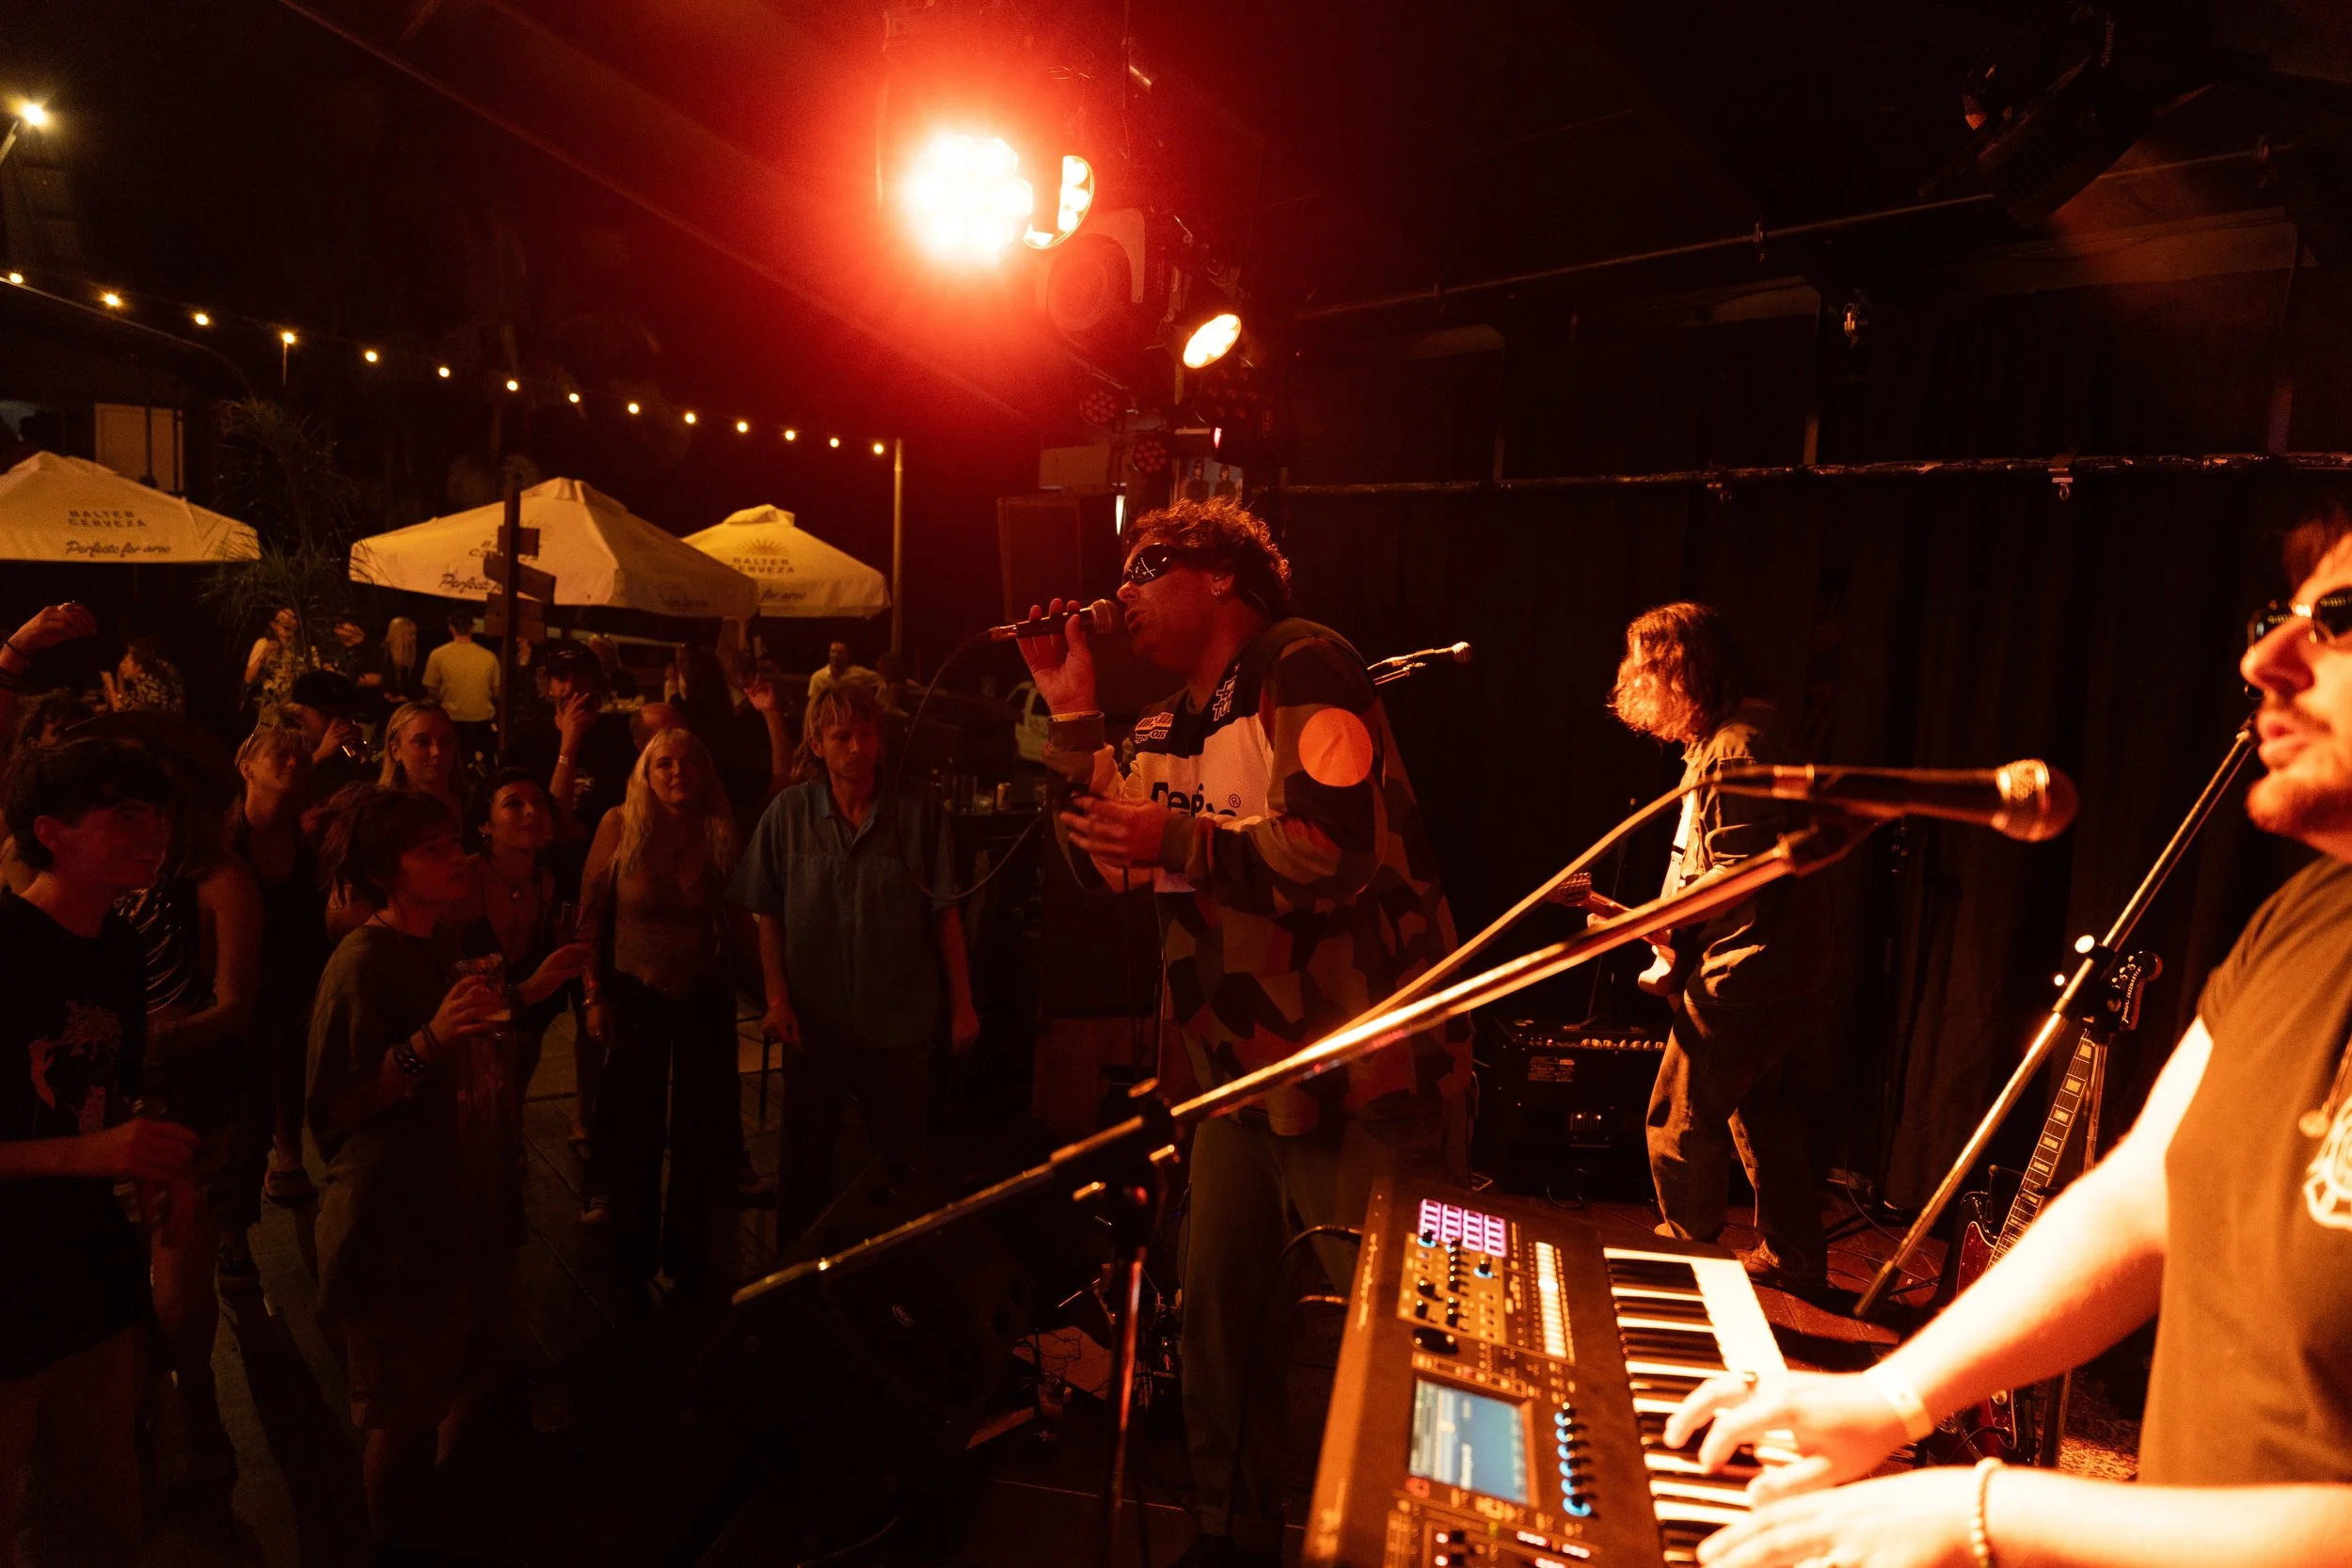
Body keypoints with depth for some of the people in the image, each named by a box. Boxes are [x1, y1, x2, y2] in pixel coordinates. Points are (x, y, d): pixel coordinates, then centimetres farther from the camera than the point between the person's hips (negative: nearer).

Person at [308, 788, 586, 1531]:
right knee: (404, 1420, 6)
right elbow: (332, 1110, -23)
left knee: (490, 1377, 19)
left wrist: (531, 989, 13)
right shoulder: (362, 962, -20)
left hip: (473, 1211, 8)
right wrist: (429, 1043, -35)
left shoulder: (442, 944, 6)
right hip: (398, 1229, -8)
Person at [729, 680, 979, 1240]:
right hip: (814, 1022, 1)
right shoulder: (788, 813, -2)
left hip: (900, 1021, 0)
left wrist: (962, 1004, -3)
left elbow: (945, 914, -3)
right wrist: (777, 998, -6)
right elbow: (768, 914, 2)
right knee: (804, 1163, 15)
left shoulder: (918, 810, -5)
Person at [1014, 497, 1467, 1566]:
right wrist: (1074, 718, 5)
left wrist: (1176, 841, -18)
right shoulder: (1164, 732, 15)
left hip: (1364, 1085, -8)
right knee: (1216, 1310, 13)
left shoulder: (1302, 666, -11)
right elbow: (1113, 869, 10)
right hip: (1243, 1077, 8)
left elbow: (1339, 845, -25)